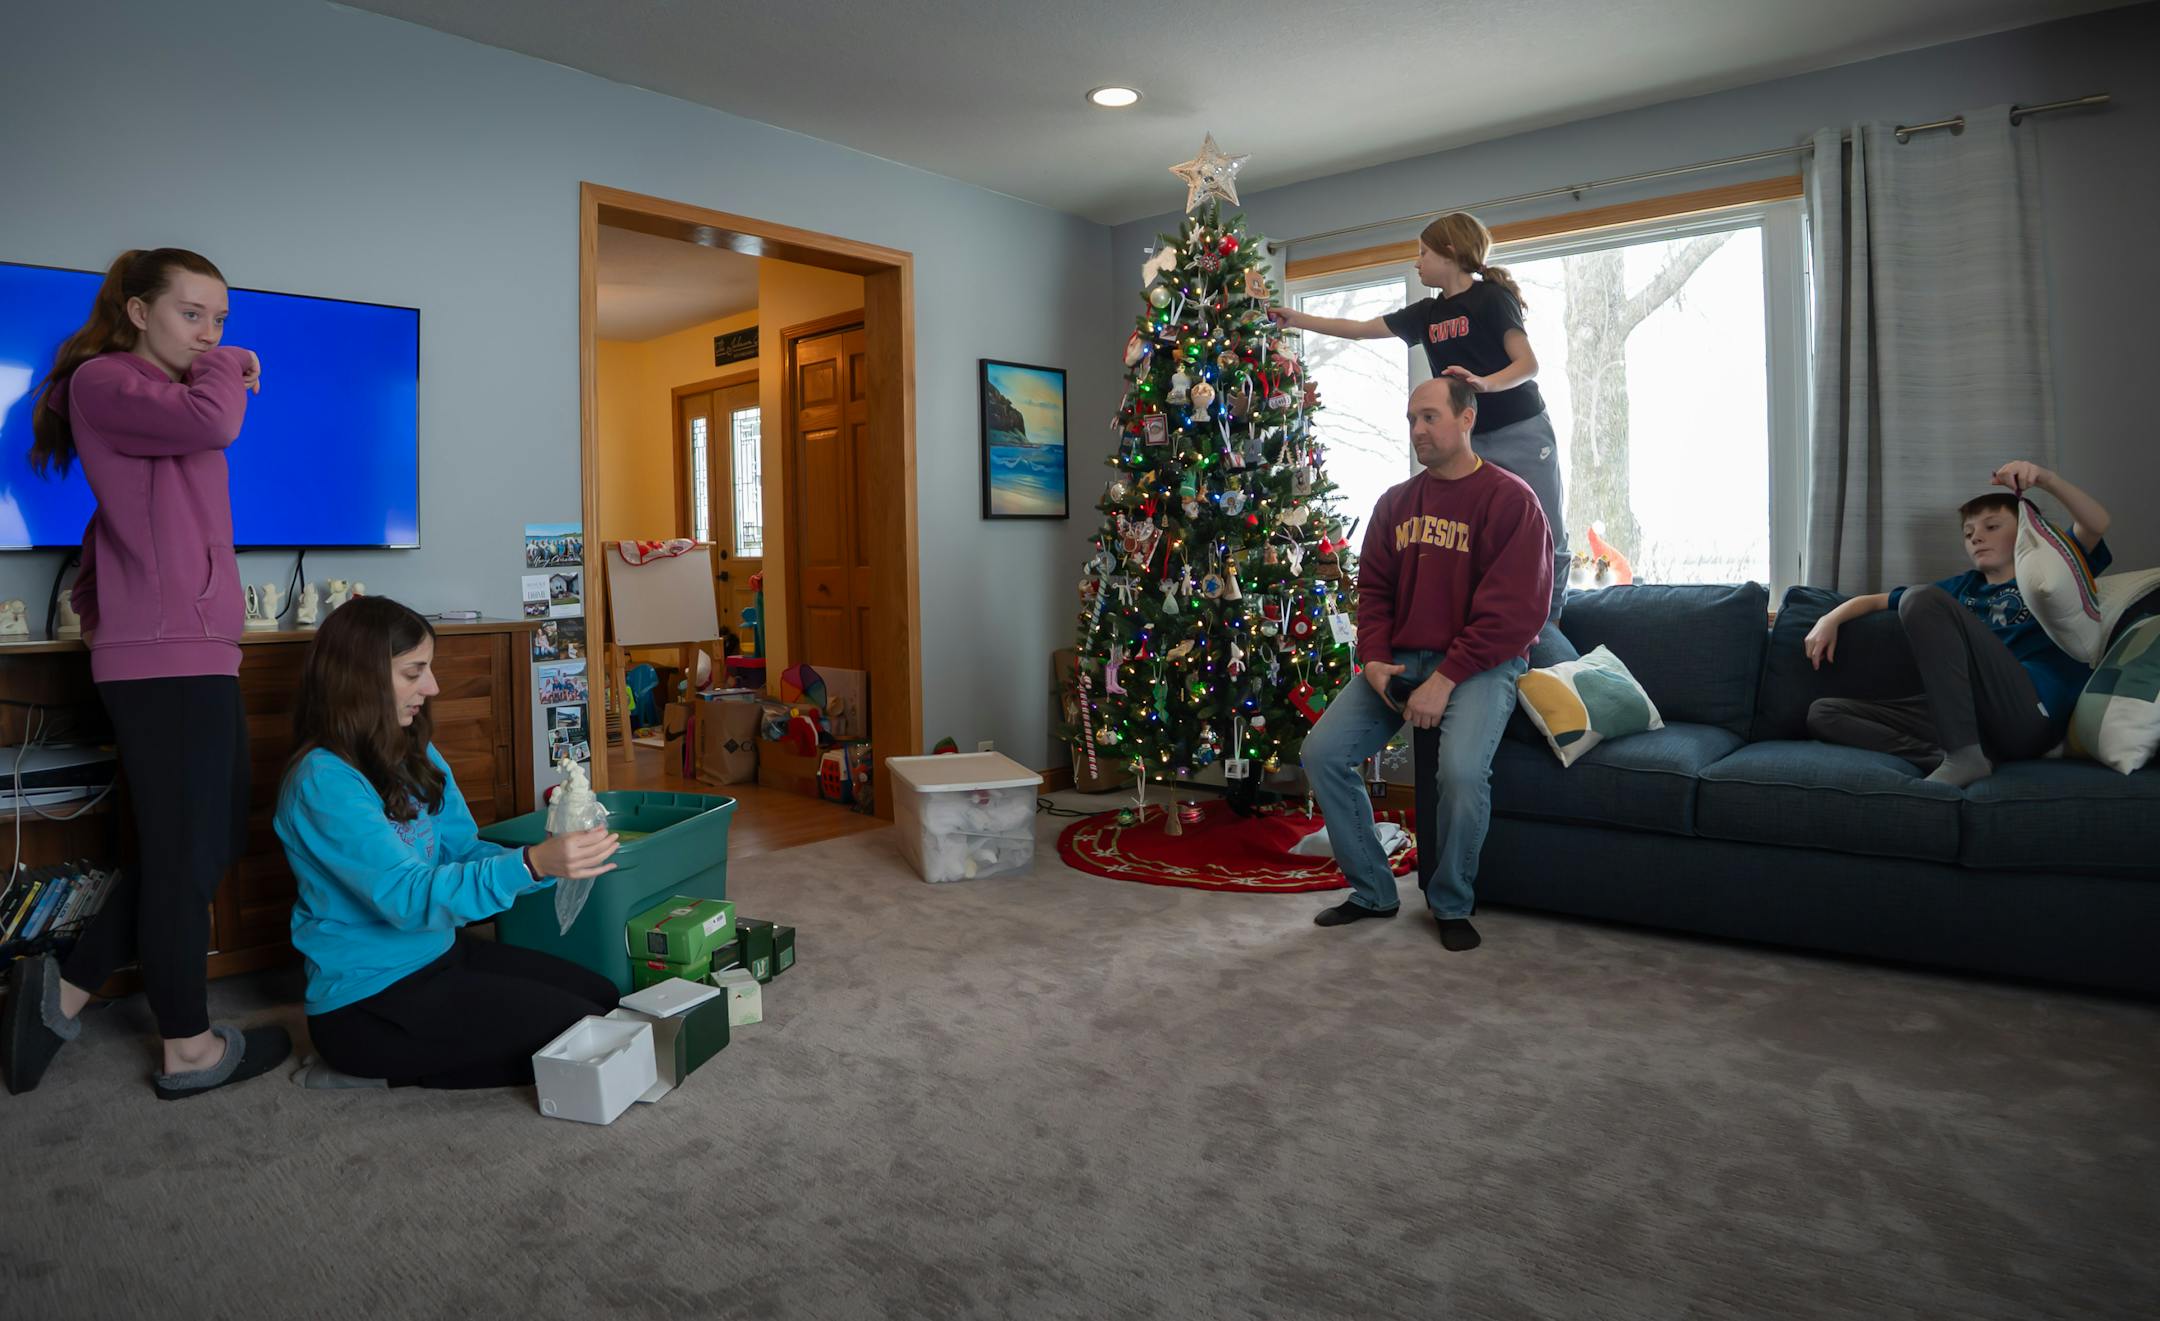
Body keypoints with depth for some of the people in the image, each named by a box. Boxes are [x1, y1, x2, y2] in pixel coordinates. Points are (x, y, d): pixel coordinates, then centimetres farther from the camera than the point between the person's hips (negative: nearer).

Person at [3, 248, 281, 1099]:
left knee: (210, 845, 15)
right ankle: (189, 1049, 10)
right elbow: (212, 422, -23)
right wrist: (227, 369, -5)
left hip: (199, 651, 10)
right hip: (167, 655, -10)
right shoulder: (104, 381, -4)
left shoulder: (166, 393, 22)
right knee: (186, 855, -2)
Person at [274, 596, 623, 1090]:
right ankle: (385, 1069, 1)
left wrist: (556, 858, -17)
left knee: (601, 994, 11)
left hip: (439, 952, 9)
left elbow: (464, 852, 3)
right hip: (367, 999, -9)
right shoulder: (324, 781, -22)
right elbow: (409, 896, -30)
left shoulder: (416, 753, 4)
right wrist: (530, 865, -43)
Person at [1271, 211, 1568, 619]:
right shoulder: (1428, 313, 11)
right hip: (1470, 440, 6)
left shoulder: (1490, 297, -8)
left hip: (1521, 434, -6)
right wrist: (1297, 319, 13)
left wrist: (1483, 382, -32)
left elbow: (1528, 363, -14)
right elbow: (1360, 329, 15)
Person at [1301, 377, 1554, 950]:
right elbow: (1373, 588, 12)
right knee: (1322, 752, -11)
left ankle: (1452, 905, -2)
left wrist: (1446, 678, -19)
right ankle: (1372, 891, 7)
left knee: (1463, 771, -31)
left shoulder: (1510, 499, -6)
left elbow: (1515, 610, -13)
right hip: (1399, 660, 6)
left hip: (1479, 664, -5)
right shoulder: (1396, 503, 13)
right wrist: (1373, 659, -6)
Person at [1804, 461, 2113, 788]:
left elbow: (2096, 525, 3)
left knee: (1923, 599, -24)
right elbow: (1877, 600, 33)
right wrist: (1829, 620, 14)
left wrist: (2045, 478, -12)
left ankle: (1964, 754, -29)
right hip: (1965, 715, 5)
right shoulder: (1964, 587, 34)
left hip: (2027, 713, -5)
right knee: (1822, 714, -11)